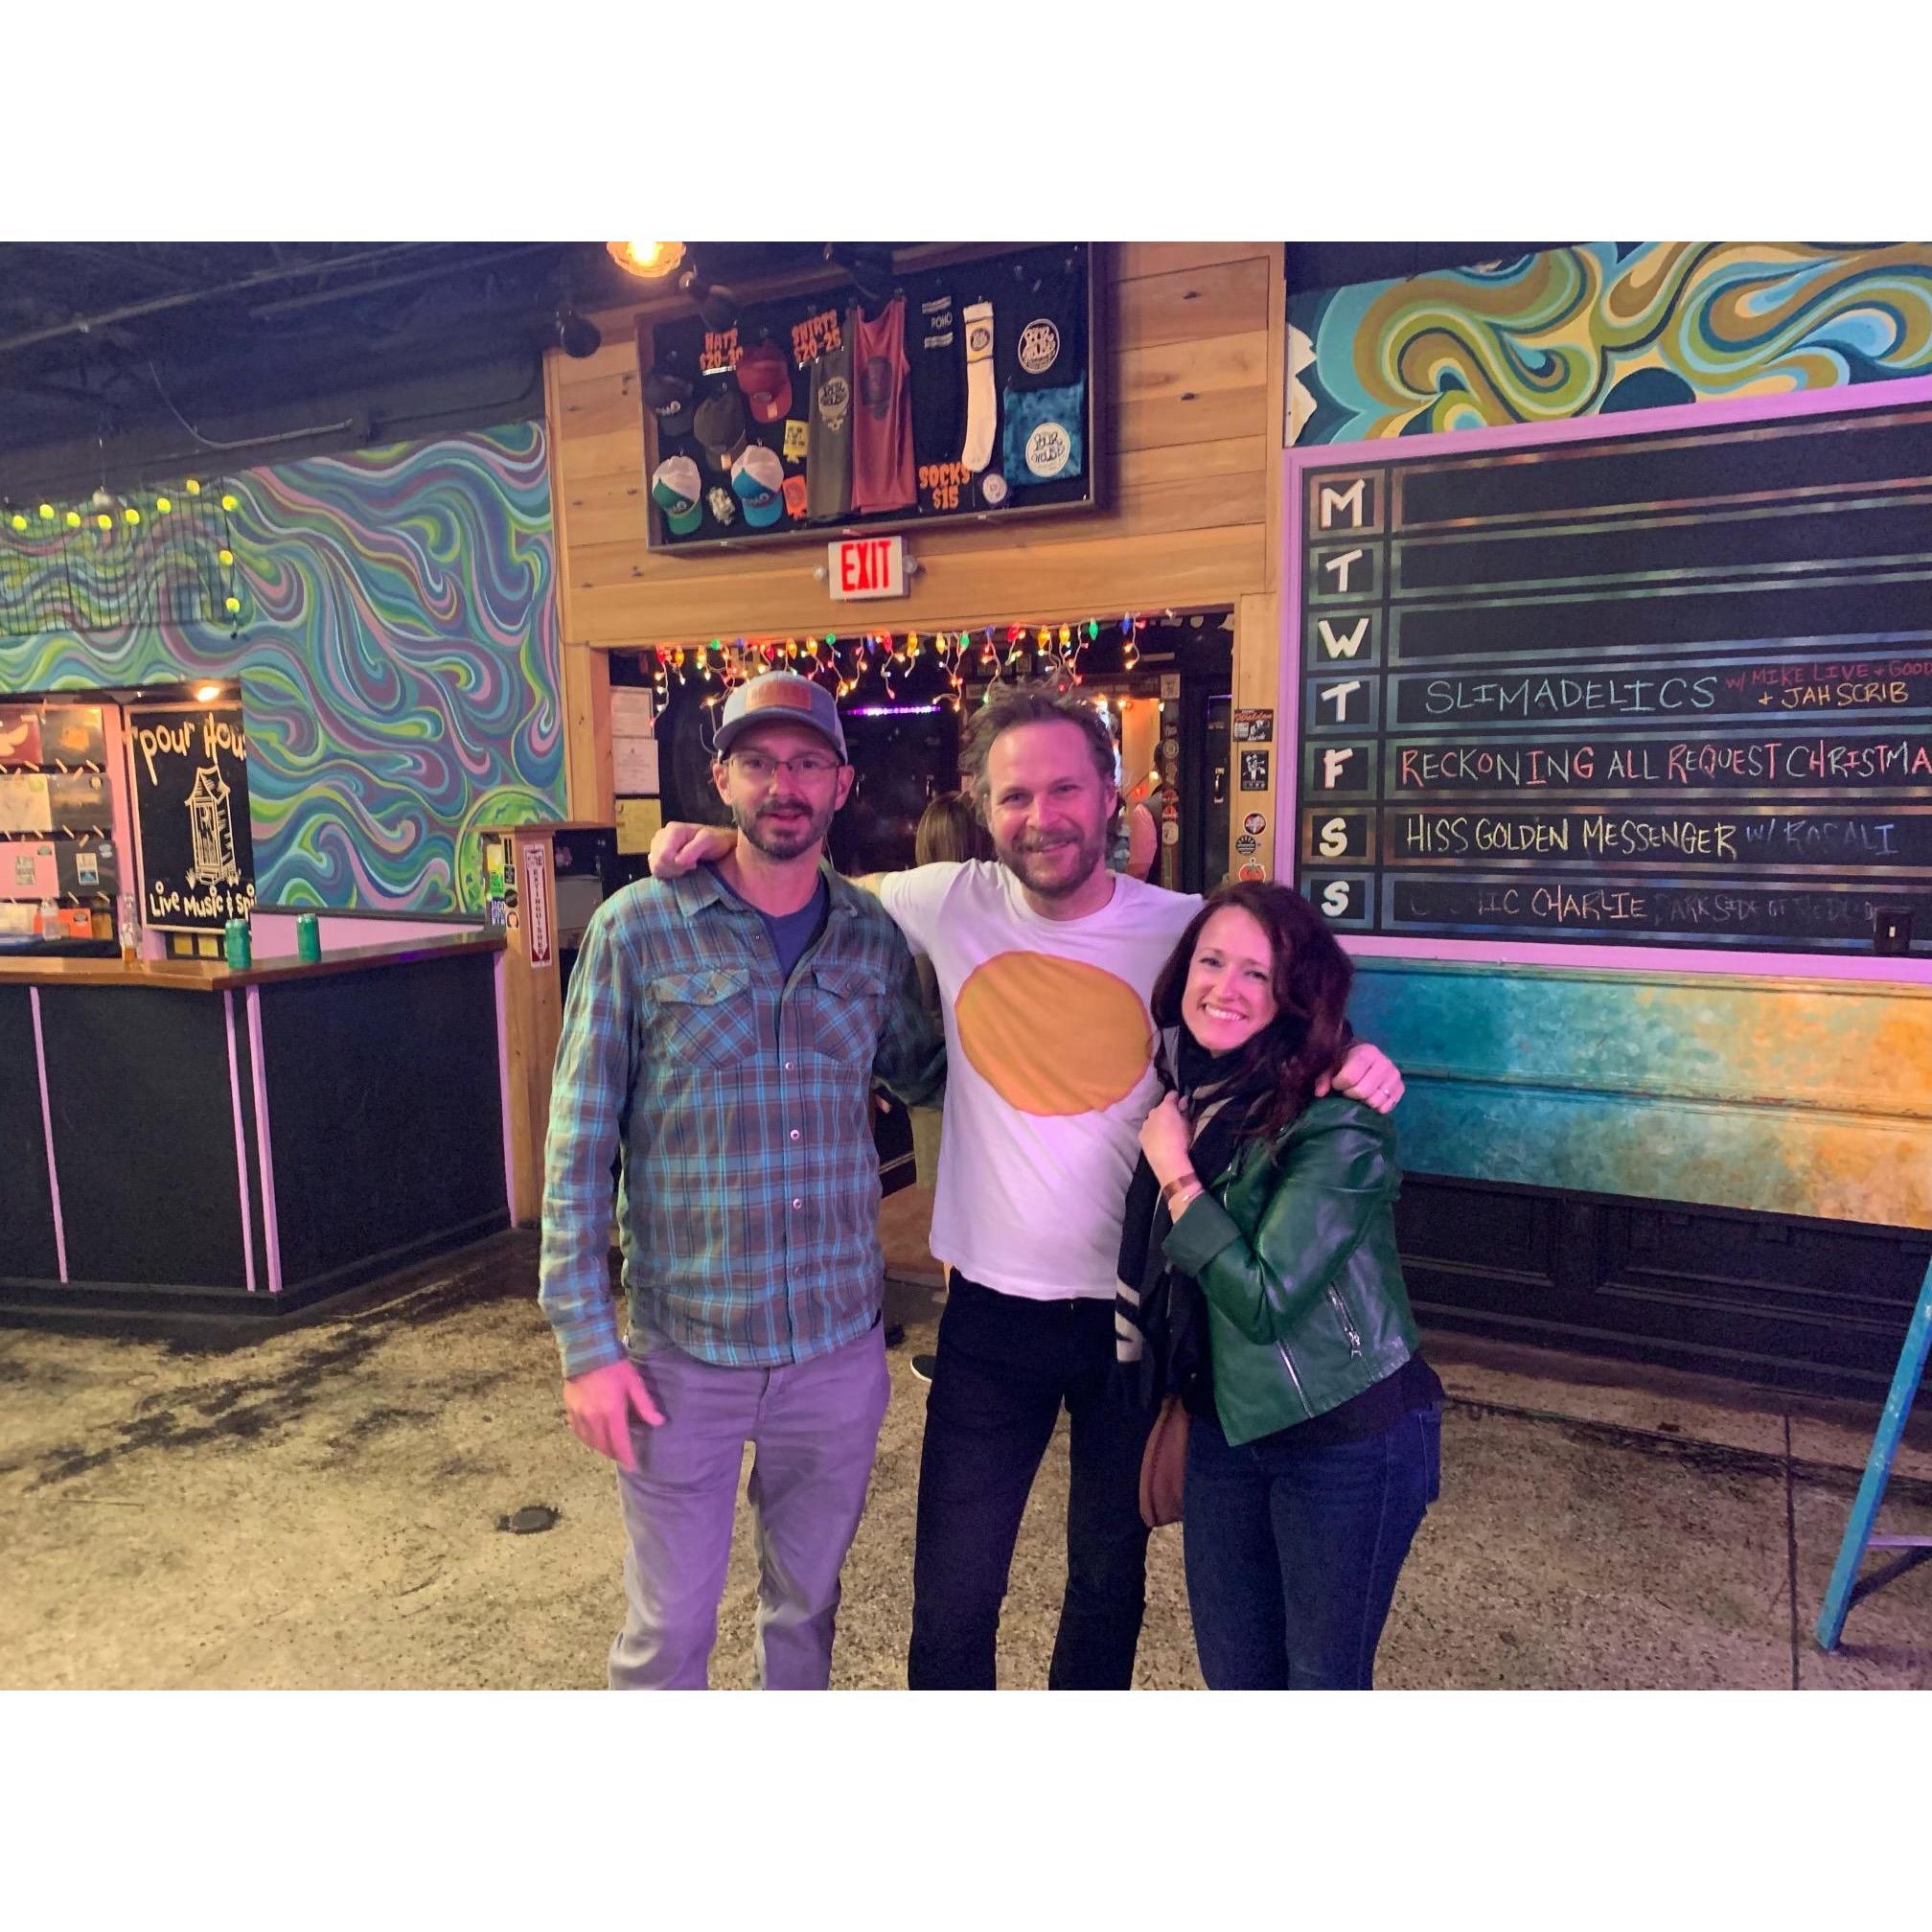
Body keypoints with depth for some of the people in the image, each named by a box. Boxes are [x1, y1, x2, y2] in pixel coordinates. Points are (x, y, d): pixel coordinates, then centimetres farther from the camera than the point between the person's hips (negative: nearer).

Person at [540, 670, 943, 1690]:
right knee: (669, 1628, 14)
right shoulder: (639, 927, -9)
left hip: (840, 1347, 3)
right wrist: (585, 1344, -10)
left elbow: (922, 1072, 16)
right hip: (682, 1351, -3)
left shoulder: (874, 936, 1)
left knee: (807, 1603, 22)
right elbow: (579, 1142, -7)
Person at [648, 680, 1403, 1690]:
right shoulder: (949, 903, -7)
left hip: (1137, 1311, 0)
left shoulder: (1186, 928, -11)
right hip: (993, 1310, 0)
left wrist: (1352, 1062, -22)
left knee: (1110, 1577, 23)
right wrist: (719, 846, -6)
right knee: (952, 1595, 12)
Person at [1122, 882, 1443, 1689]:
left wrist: (1173, 1169, -20)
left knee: (1323, 1681, 12)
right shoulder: (1190, 1091, -1)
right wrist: (1179, 1410, 14)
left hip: (1348, 1438, -6)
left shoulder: (1333, 1124, -22)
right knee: (1234, 1677, 20)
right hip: (1224, 1426, 7)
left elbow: (1264, 1300, -27)